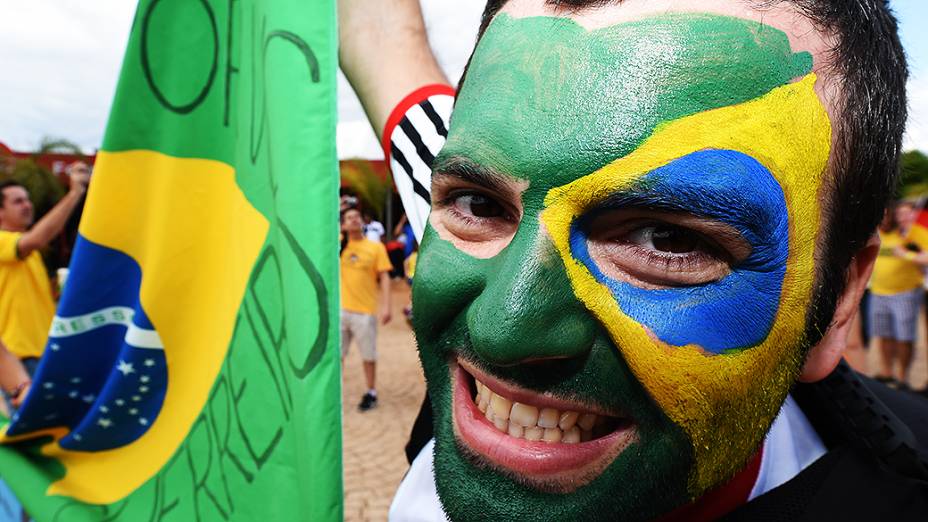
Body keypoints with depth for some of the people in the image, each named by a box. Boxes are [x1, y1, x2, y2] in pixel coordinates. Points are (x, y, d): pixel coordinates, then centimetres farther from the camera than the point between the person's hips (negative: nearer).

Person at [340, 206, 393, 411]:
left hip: (365, 310, -2)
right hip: (340, 309, 2)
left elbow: (384, 278, -2)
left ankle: (371, 393, 24)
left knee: (368, 355, 8)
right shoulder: (339, 245, 6)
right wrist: (338, 210, -1)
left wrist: (386, 306, -11)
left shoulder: (376, 247, -1)